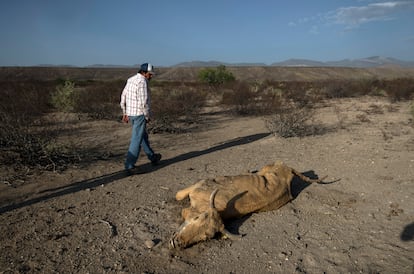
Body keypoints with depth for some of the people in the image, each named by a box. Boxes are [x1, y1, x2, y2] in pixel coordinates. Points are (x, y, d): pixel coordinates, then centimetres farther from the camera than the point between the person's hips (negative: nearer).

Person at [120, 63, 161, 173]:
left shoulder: (130, 80, 12)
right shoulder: (142, 82, -17)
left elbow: (123, 97, 15)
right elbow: (144, 102, -22)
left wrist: (125, 113, 18)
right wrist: (147, 116, -11)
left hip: (131, 113, 10)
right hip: (140, 114, -10)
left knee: (143, 136, 21)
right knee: (136, 139, -4)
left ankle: (152, 157, 36)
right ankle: (129, 165, -1)